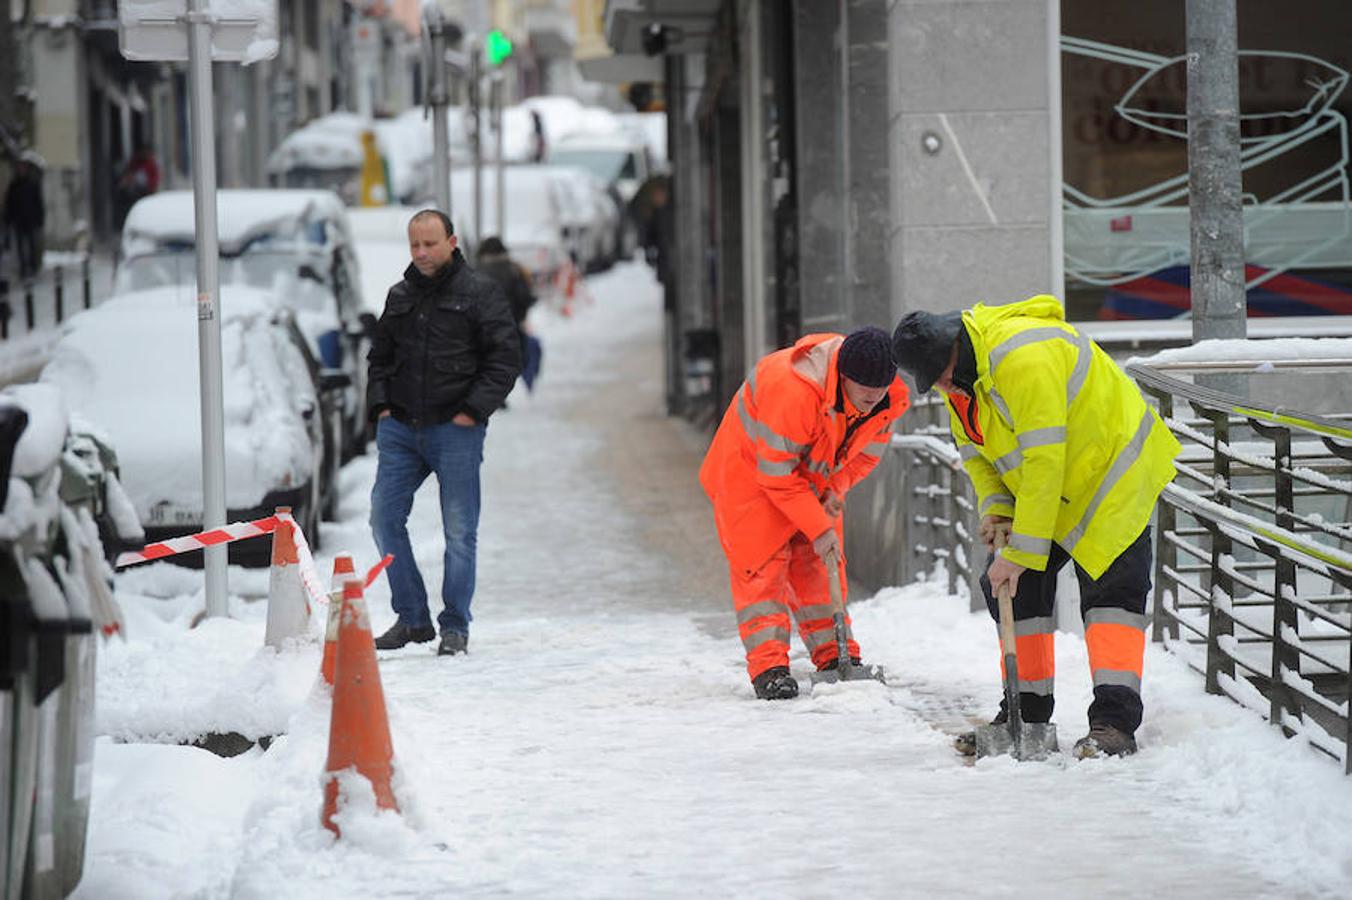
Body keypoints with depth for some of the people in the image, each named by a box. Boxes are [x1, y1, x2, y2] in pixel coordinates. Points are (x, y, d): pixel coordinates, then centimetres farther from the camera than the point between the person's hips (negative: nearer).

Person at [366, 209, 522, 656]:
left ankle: (455, 627, 7)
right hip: (399, 429, 5)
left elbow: (505, 358, -4)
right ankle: (412, 618, 10)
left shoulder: (480, 293, -1)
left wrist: (474, 409, -12)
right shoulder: (400, 296, 14)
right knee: (385, 518, 0)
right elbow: (380, 355, 24)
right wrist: (379, 404, 9)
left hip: (455, 430, -5)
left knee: (459, 530, -2)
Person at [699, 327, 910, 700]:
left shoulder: (888, 399, -20)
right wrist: (819, 528, -27)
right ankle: (768, 666, -13)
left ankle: (838, 659, 7)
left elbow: (869, 447, 1)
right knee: (761, 562, -11)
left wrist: (837, 489, -15)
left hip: (813, 475, 6)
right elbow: (776, 473, -32)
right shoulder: (792, 391, -41)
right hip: (752, 468, -6)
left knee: (819, 563, 4)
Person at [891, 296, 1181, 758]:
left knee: (1110, 590, -16)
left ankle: (1115, 721, -20)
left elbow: (1043, 462, -35)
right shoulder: (958, 370, -5)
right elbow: (974, 447, 8)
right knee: (1011, 588, 3)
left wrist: (1021, 553, -33)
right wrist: (995, 508, -10)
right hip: (1049, 485, 9)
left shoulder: (1024, 359, -35)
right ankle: (1026, 712, 11)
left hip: (1111, 469, -9)